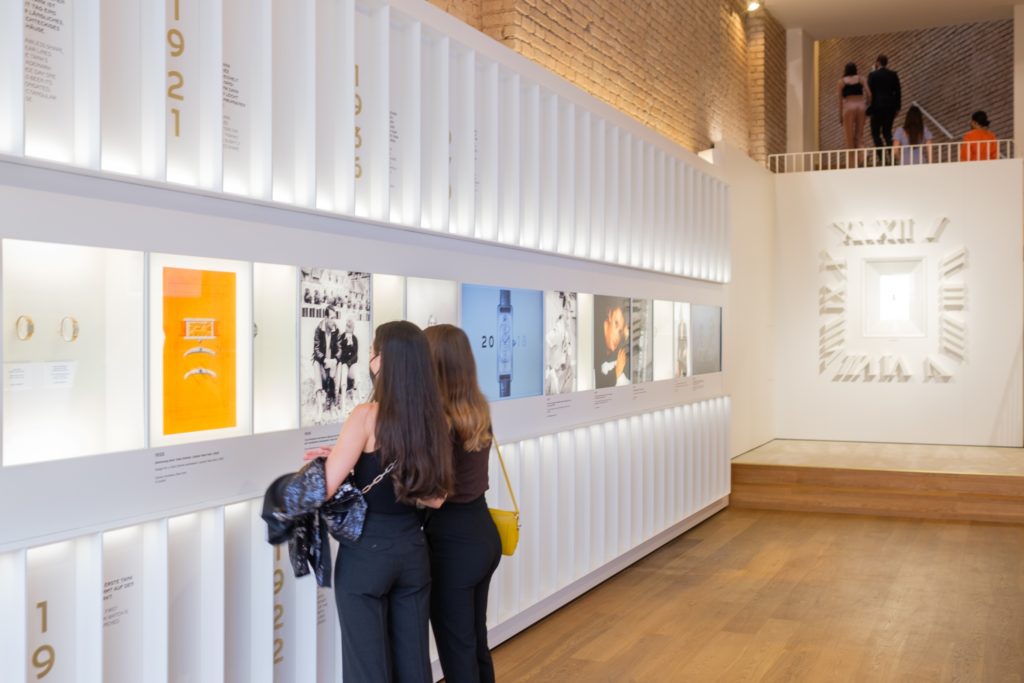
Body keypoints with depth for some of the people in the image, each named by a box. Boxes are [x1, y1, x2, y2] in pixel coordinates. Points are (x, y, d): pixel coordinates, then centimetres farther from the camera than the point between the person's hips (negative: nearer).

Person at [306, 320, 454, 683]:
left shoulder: (368, 416, -16)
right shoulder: (433, 418, 1)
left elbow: (323, 489, -17)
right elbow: (434, 497, 6)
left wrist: (329, 460, 5)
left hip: (367, 552, -5)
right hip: (412, 549, 6)